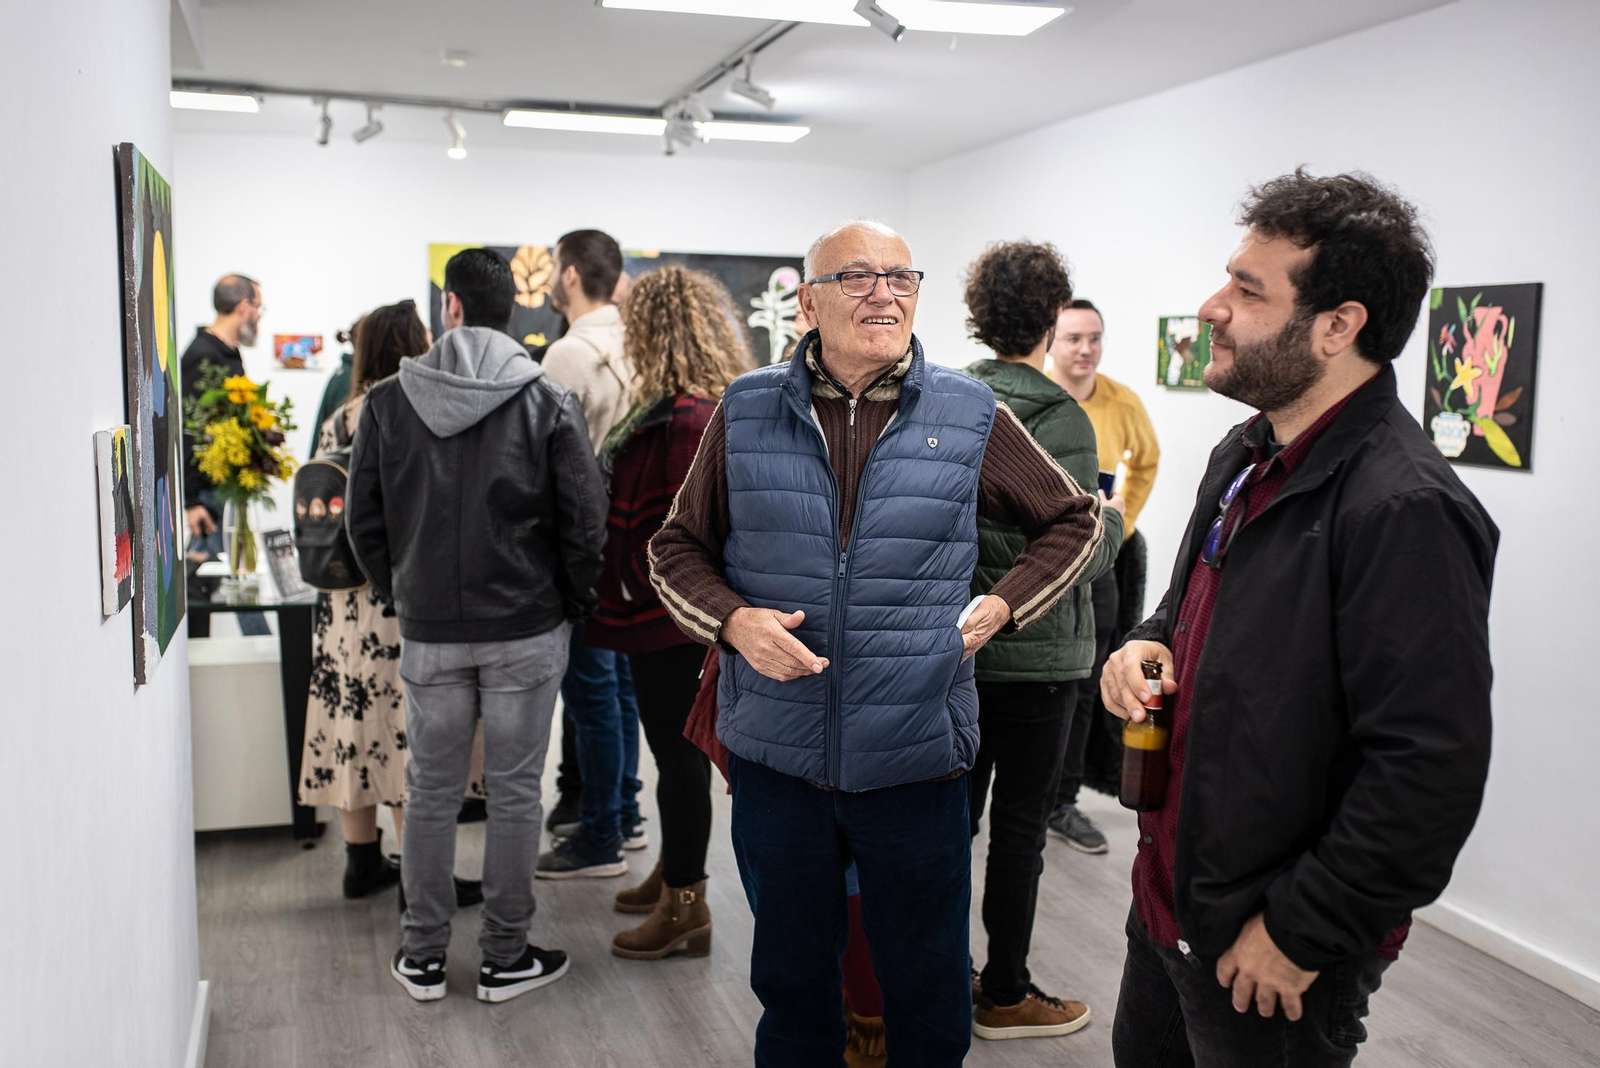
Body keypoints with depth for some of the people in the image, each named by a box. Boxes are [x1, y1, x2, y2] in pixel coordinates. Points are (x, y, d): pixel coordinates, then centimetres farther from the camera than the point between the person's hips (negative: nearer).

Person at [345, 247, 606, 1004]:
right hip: (526, 629, -1)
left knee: (430, 792, 13)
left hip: (428, 631, 2)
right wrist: (571, 604, 6)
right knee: (514, 793, 8)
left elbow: (363, 522, 2)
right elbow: (584, 523, -8)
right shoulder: (548, 402, -7)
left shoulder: (388, 402, -2)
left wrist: (402, 597, 15)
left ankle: (423, 957, 23)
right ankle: (505, 958, 18)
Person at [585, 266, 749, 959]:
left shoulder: (687, 419, -22)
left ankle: (685, 908, 14)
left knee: (678, 750, 1)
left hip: (670, 614, -10)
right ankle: (674, 874, 36)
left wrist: (644, 585, -12)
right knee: (676, 746, 20)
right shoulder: (711, 407, 10)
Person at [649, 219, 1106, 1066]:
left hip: (915, 762, 0)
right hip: (776, 757, 1)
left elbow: (1075, 521, 12)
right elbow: (676, 548, 8)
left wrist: (1003, 606, -2)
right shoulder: (747, 413, 0)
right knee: (790, 980, 19)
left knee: (929, 994, 15)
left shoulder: (971, 417, -1)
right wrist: (733, 620, -11)